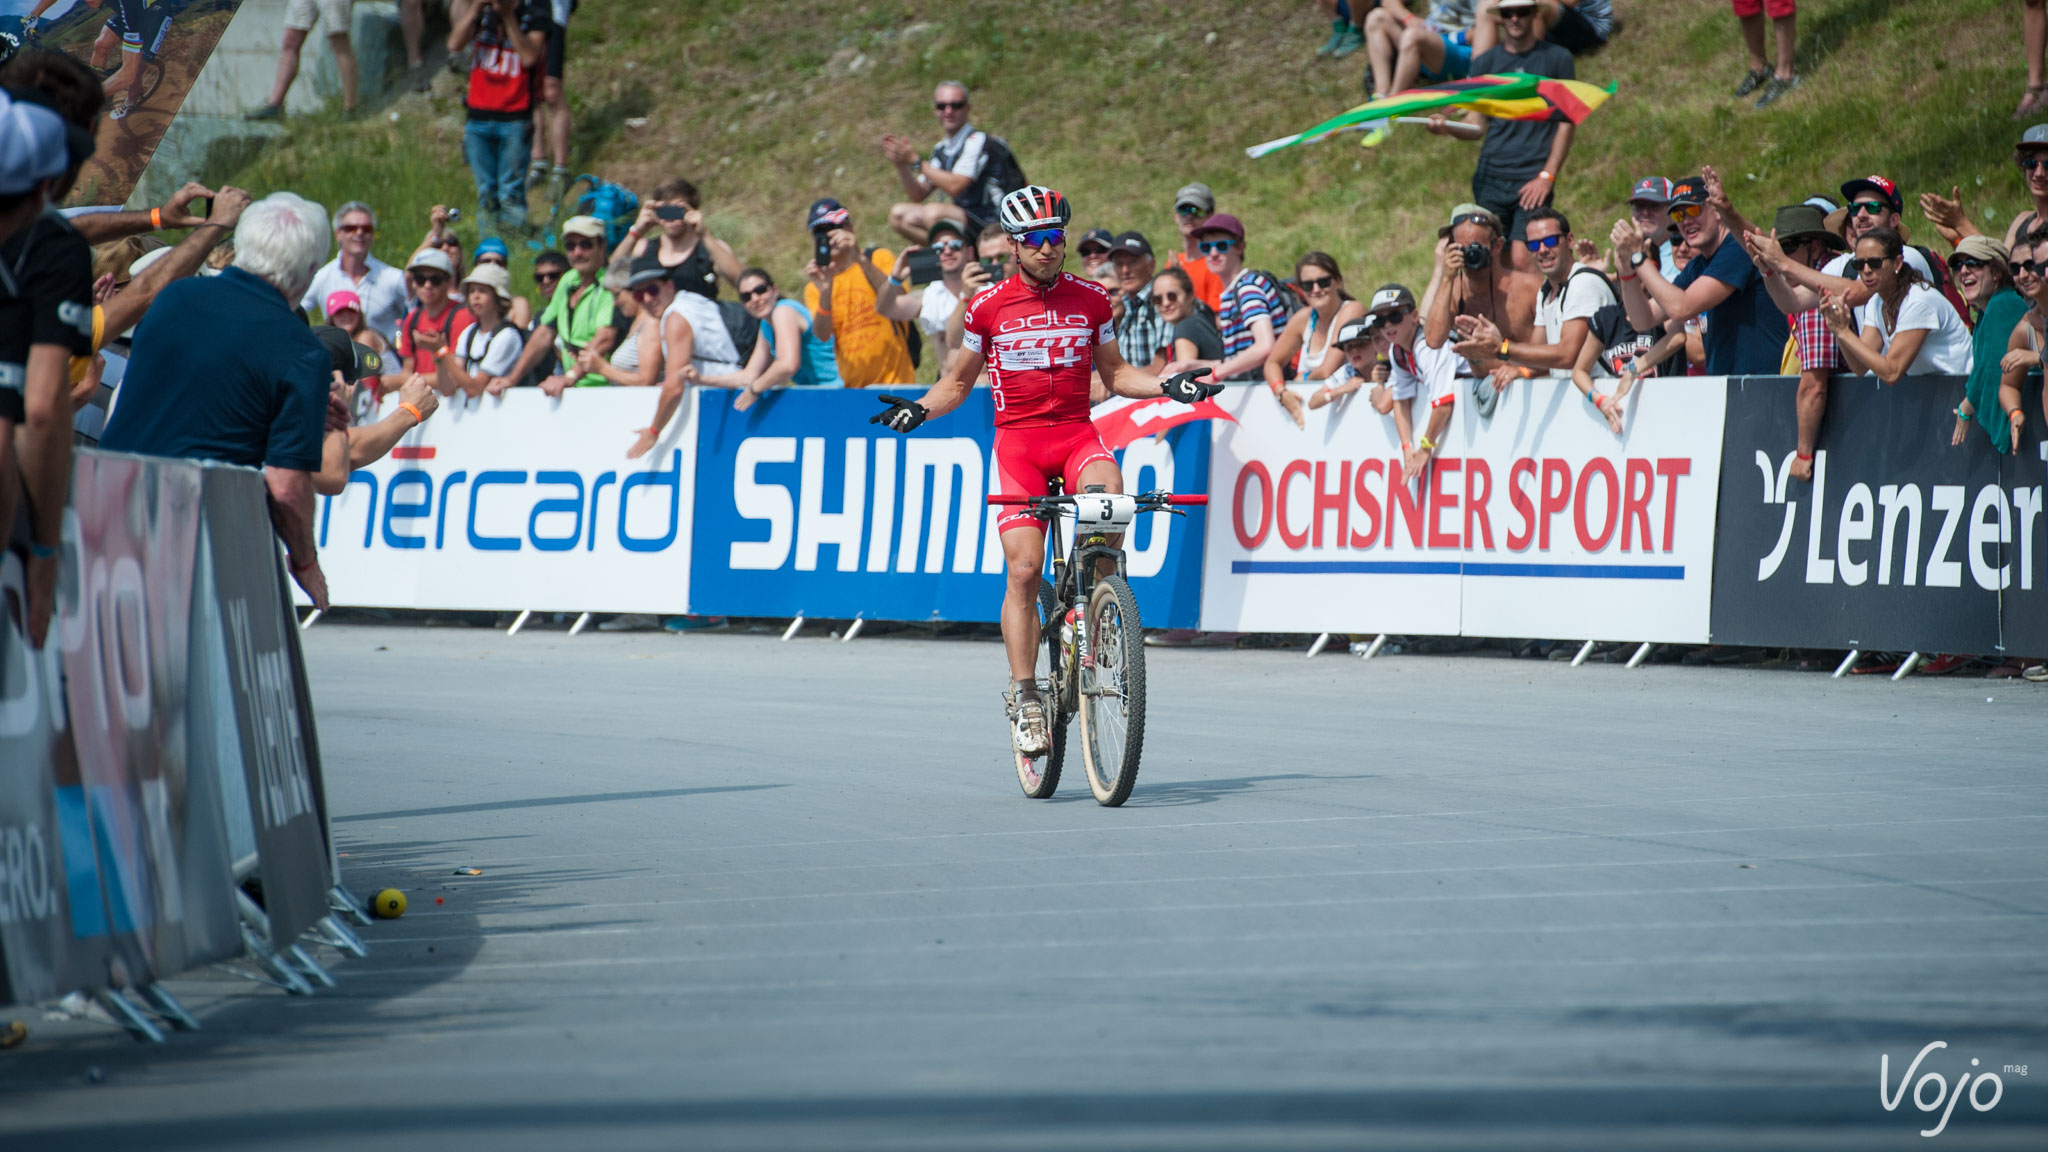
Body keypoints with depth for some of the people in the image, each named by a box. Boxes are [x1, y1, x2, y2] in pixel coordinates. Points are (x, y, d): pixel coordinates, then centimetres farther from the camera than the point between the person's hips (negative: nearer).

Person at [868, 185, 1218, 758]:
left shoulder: (1091, 301, 6)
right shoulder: (988, 306, 3)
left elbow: (1115, 374, 17)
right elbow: (958, 382, 13)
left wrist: (1167, 386, 1)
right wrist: (919, 408, -4)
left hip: (1077, 432, 1)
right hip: (1018, 437, -1)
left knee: (1108, 490, -33)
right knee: (1023, 569, -12)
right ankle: (1024, 695, -5)